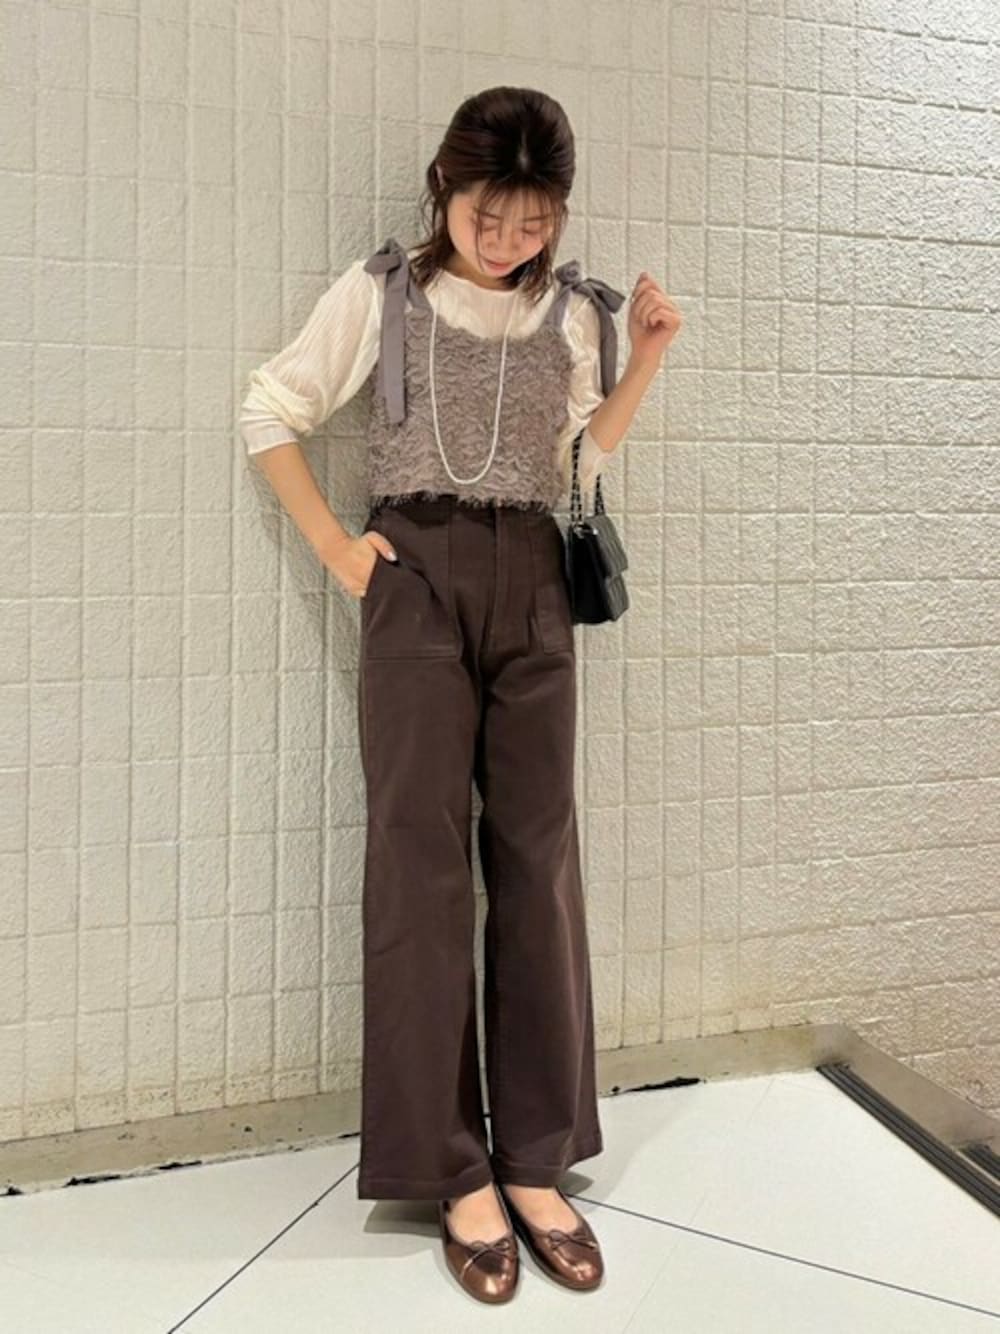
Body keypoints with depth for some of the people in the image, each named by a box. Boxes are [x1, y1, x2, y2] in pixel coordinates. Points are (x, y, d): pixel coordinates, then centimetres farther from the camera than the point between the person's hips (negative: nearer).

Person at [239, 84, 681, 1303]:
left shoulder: (572, 311, 12)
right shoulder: (382, 290, 4)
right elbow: (270, 411, 7)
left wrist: (647, 355, 7)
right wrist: (333, 548, 0)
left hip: (532, 579, 3)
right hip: (416, 576, -3)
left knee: (537, 858, 1)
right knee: (421, 859, -5)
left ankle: (536, 1161, 12)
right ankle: (454, 1170, 5)